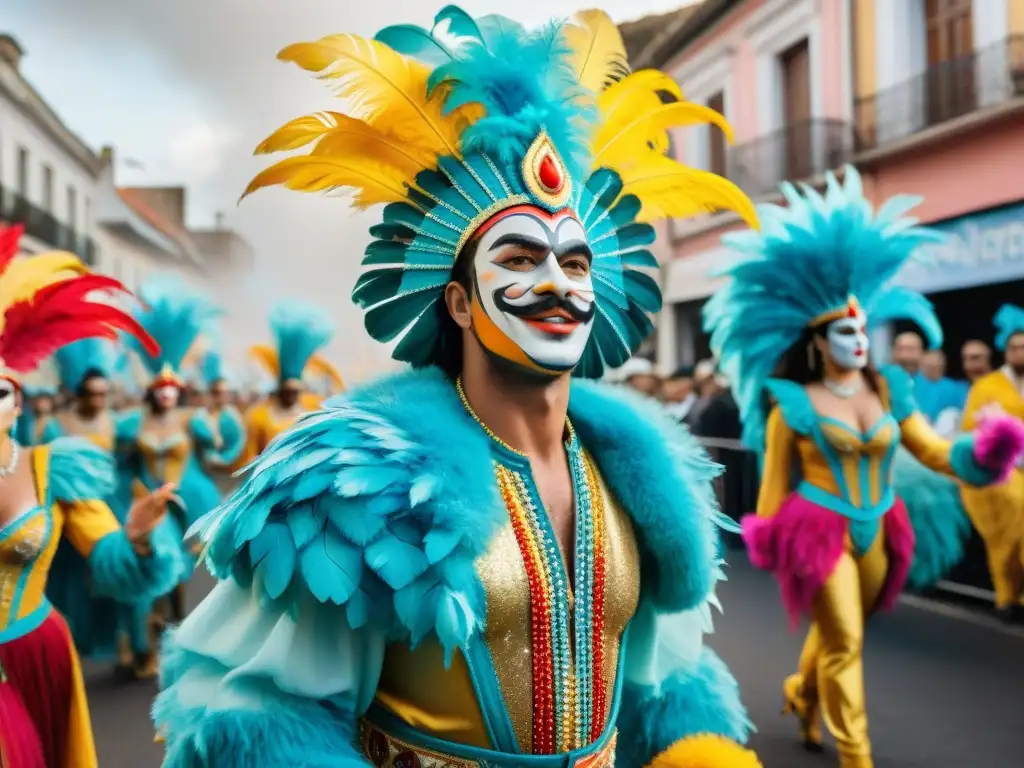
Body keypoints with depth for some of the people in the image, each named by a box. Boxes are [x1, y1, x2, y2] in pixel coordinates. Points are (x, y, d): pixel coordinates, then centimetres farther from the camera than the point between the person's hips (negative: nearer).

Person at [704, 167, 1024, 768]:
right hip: (819, 532, -5)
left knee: (839, 632, 21)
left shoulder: (890, 392, 3)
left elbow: (935, 452, -1)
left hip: (877, 532, 5)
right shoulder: (794, 403, -9)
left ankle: (801, 694, 51)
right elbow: (777, 477, -3)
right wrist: (770, 539, 2)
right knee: (844, 643, -2)